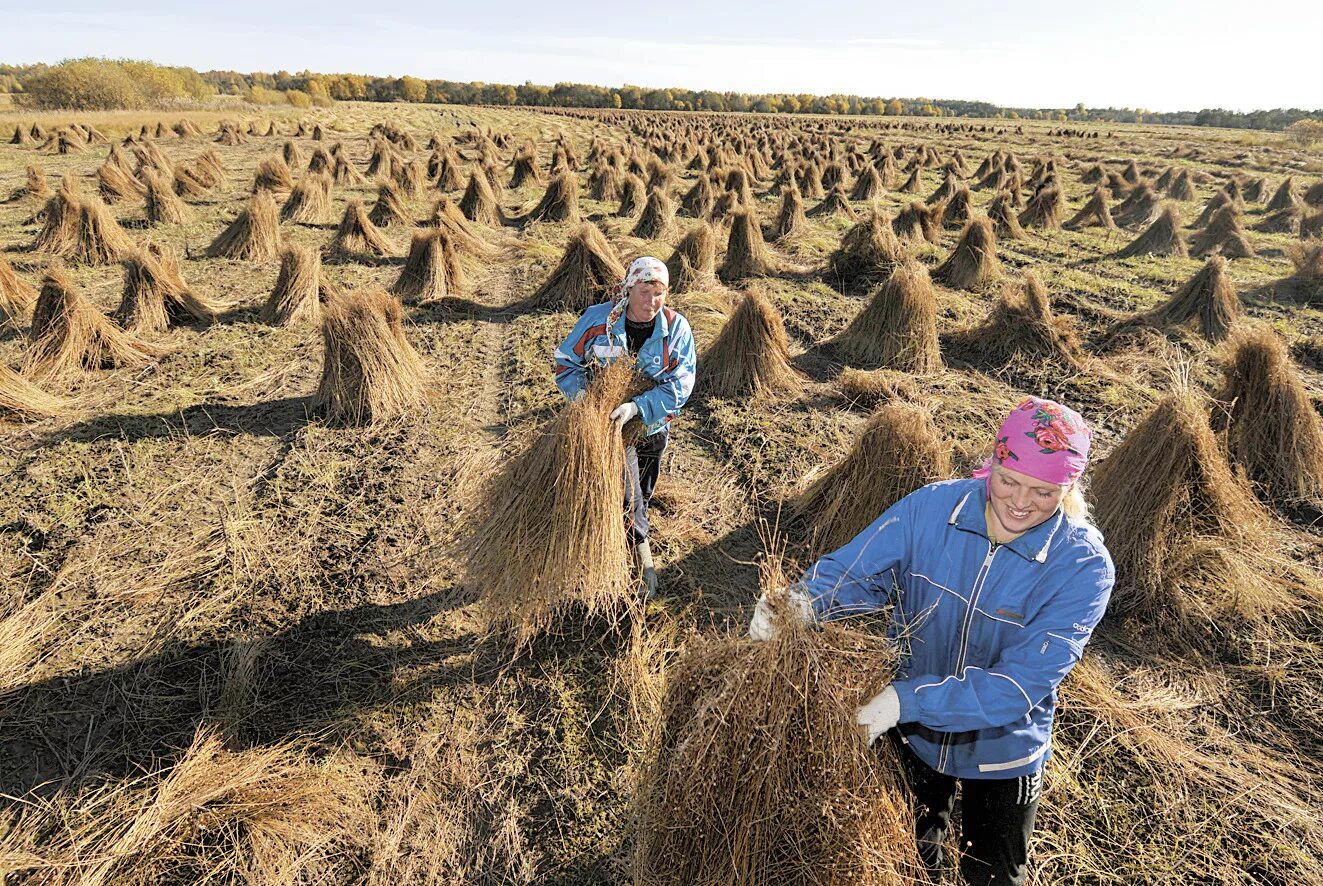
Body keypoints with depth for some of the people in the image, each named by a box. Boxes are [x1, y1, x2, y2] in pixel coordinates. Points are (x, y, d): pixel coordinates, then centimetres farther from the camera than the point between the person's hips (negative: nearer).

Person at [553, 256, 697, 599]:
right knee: (625, 495, -18)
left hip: (652, 426, 3)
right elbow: (566, 361, -2)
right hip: (608, 421, -2)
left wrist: (637, 407, -33)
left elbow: (680, 382, -20)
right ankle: (643, 559, -2)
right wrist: (581, 396, -21)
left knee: (641, 496, 20)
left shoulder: (676, 327, -13)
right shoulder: (597, 318, -13)